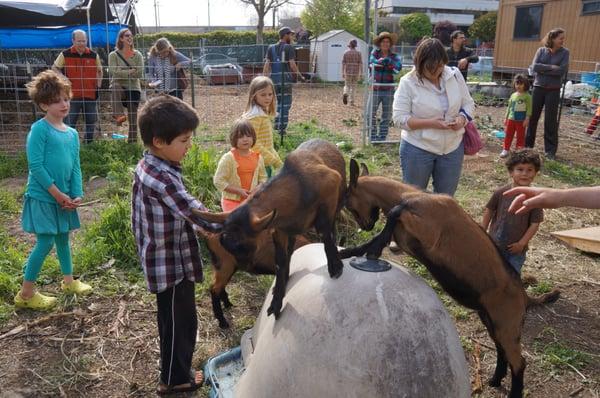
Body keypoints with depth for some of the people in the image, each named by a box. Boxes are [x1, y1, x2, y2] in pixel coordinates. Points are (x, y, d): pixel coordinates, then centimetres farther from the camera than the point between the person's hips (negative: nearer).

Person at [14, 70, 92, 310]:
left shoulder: (72, 133, 8)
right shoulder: (39, 129, -14)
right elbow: (35, 165, -18)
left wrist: (77, 195, -3)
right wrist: (58, 194, -16)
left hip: (64, 197, 7)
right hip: (42, 196, -7)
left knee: (63, 237, 18)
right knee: (45, 242, -5)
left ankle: (68, 281, 35)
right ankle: (26, 294, 9)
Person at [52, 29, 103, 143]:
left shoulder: (93, 55, 4)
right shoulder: (65, 54, -1)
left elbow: (99, 71, 18)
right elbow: (54, 68, 10)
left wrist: (98, 85, 6)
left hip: (90, 94, 2)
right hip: (72, 94, -2)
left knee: (91, 121, 10)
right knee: (70, 123, 0)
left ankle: (88, 143, 23)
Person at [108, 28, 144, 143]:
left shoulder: (137, 55, 6)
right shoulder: (113, 55, 2)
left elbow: (140, 73, -6)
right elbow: (112, 72, -12)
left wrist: (122, 73, -11)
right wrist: (130, 72, -16)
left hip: (134, 89, 1)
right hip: (120, 88, -1)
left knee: (133, 118, -2)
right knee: (115, 86, -37)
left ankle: (132, 142, 5)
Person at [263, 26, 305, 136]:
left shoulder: (271, 48, 11)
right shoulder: (289, 47, -4)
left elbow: (267, 64, 3)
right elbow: (292, 64, -12)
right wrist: (299, 75, -2)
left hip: (274, 78, 5)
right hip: (285, 78, -5)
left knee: (280, 102, 21)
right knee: (285, 104, 2)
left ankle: (277, 124, 19)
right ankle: (282, 128, 0)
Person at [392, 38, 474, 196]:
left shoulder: (455, 75, -1)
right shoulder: (408, 82, -13)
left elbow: (468, 103, 8)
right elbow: (400, 118, -16)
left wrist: (462, 118, -14)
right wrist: (430, 123, -26)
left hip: (452, 147, 4)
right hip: (417, 148, -4)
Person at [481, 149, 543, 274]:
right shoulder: (500, 193, -10)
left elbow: (535, 224, -10)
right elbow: (488, 212, 1)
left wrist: (521, 243, -13)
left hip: (516, 249, -1)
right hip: (494, 245, 1)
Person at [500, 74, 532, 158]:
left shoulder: (527, 96, -7)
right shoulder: (513, 95, 9)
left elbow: (529, 108, -9)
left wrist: (527, 119, -14)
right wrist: (506, 117, 13)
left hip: (521, 120, -4)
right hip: (511, 119, 5)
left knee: (520, 136, 5)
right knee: (508, 135, 7)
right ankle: (505, 150, 13)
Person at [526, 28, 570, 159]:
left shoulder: (564, 52, 0)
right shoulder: (541, 50, 3)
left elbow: (562, 71, -12)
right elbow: (534, 67, -9)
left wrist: (543, 70, -11)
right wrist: (551, 67, -14)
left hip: (553, 90, -1)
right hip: (538, 88, 1)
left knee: (551, 120, 0)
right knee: (532, 117, 6)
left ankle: (550, 150, 7)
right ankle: (528, 144, 19)